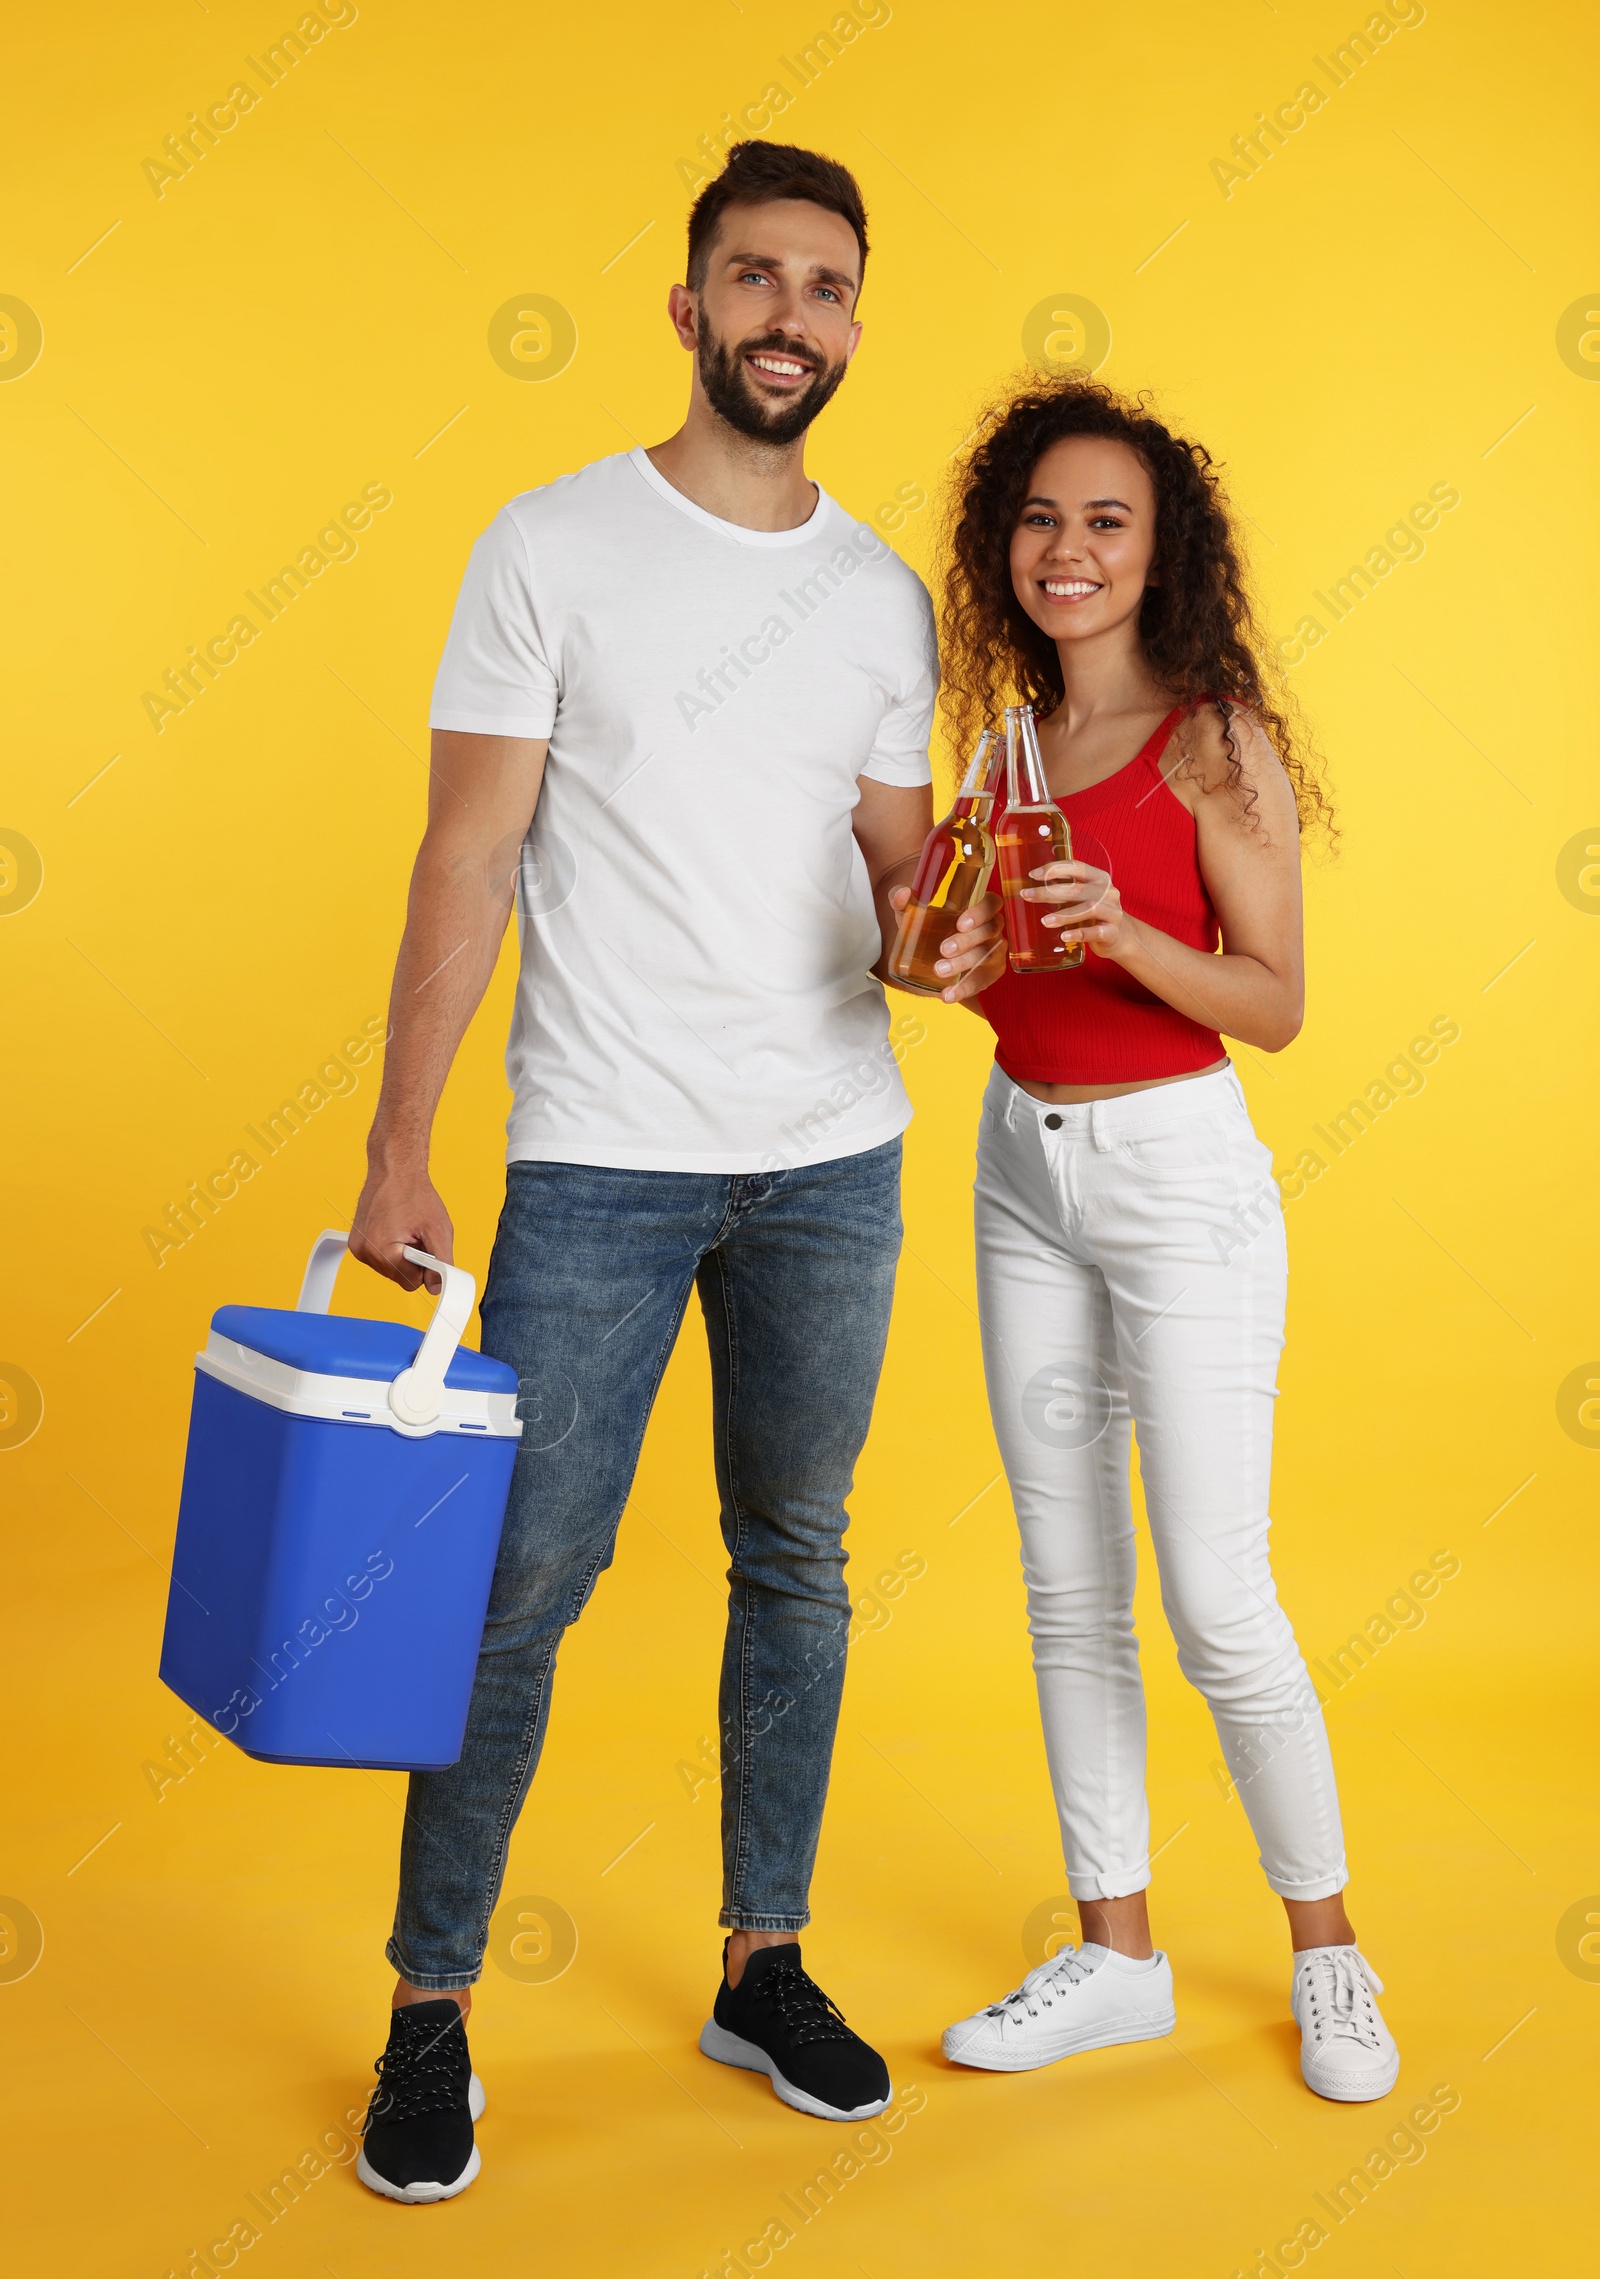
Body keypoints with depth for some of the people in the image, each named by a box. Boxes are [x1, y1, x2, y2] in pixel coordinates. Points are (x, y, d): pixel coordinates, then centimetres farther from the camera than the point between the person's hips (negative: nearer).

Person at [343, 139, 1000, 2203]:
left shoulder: (883, 598, 10)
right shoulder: (554, 546, -1)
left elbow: (893, 853, 15)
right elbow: (467, 855, -5)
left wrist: (934, 939, -10)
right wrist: (397, 1142, -11)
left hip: (834, 1159, 5)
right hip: (600, 1159, -4)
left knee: (797, 1563, 11)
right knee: (522, 1582, -2)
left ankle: (762, 1967, 27)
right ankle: (429, 2011, 14)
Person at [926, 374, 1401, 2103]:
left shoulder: (1216, 739, -8)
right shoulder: (1010, 742, 9)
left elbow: (1274, 1001, -11)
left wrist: (1124, 934, -25)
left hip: (1178, 1175, -6)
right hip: (1025, 1167, 6)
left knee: (1217, 1602, -3)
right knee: (1068, 1591, 10)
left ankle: (1329, 1953, 20)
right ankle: (1117, 1953, 24)